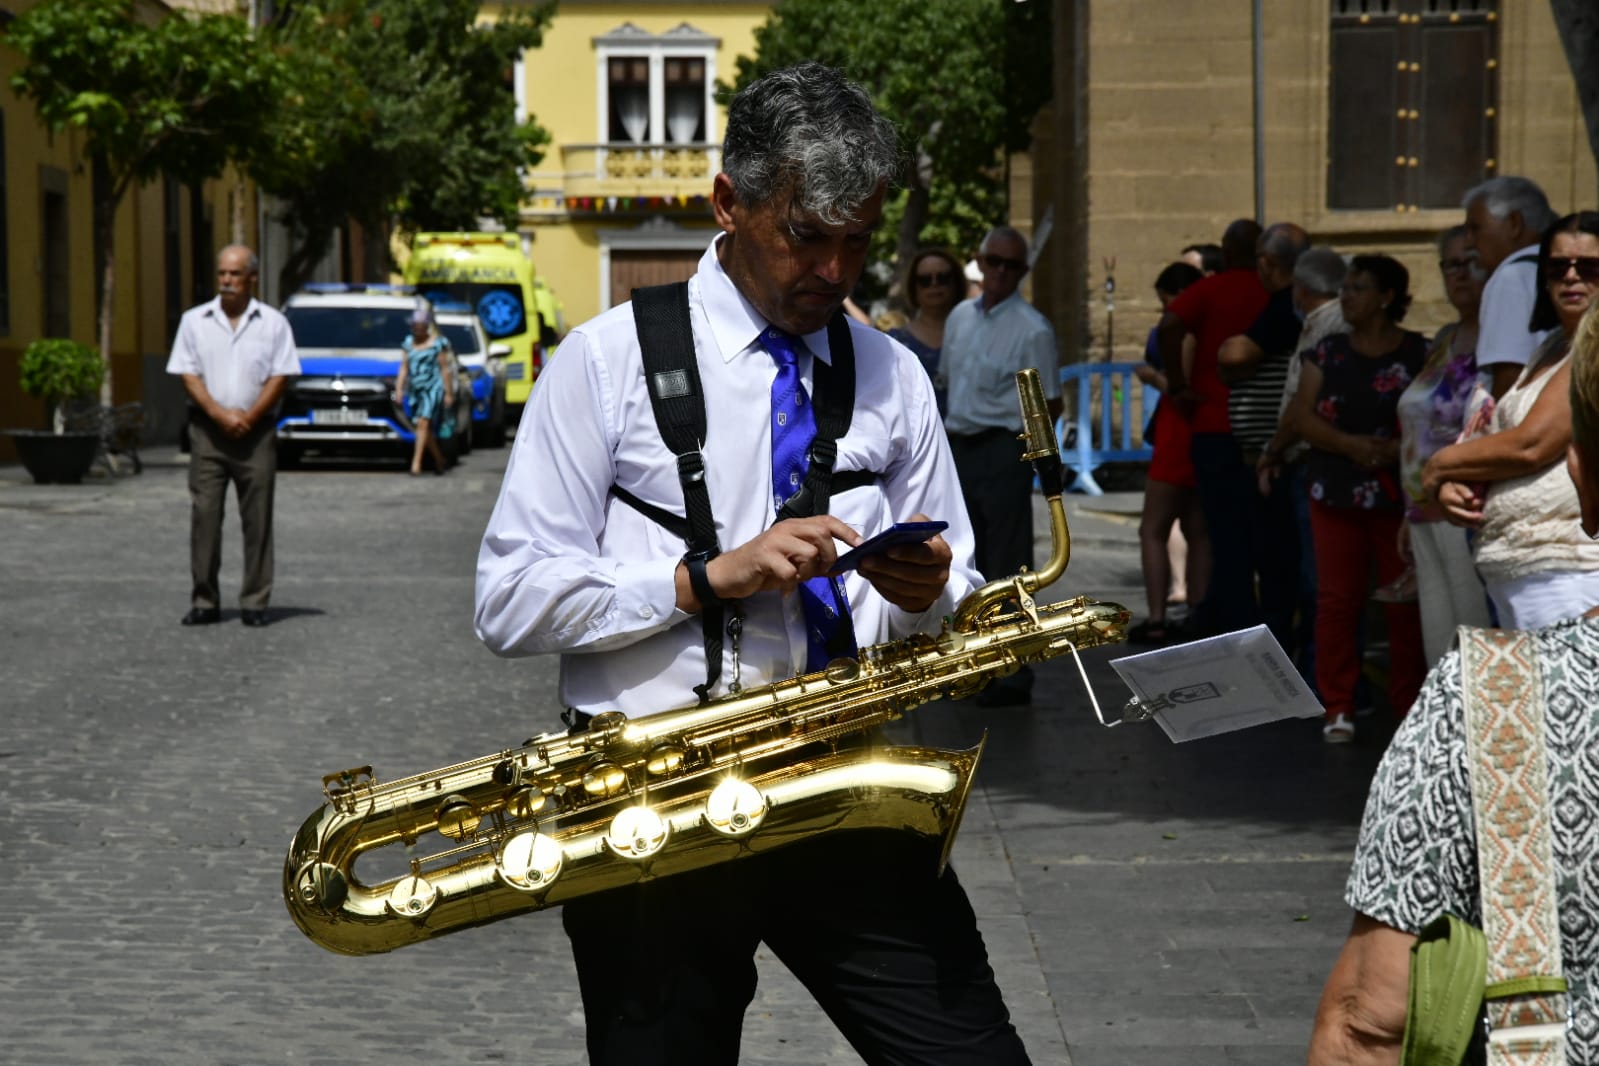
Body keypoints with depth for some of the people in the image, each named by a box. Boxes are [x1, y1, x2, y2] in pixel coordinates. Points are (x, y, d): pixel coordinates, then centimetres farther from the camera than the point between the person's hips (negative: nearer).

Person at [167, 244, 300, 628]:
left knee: (257, 520, 0)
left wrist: (249, 418, -11)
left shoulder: (273, 323, 5)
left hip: (257, 432, -1)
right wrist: (220, 415, -12)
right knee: (204, 516, -3)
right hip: (208, 433, 1)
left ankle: (255, 603, 4)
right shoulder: (195, 321, 7)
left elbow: (281, 377, 0)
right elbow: (188, 376, 1)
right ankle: (204, 602, 2)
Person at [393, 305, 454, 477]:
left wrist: (448, 392, -4)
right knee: (426, 430, 8)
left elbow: (445, 369, -1)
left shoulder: (438, 343, -1)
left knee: (423, 422, -19)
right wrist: (399, 389, 0)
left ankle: (416, 462, -25)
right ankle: (439, 459, 24)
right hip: (416, 390, 5)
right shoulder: (408, 343, 12)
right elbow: (404, 368, 10)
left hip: (433, 387, -5)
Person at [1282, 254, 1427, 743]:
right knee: (1337, 598, 1)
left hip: (1401, 497, -2)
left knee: (1406, 601, 0)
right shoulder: (1328, 352, 9)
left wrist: (1398, 447, -21)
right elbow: (1301, 414, 1)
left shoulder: (1420, 354, -1)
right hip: (1337, 496, 2)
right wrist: (1350, 444, -14)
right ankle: (1338, 706, 8)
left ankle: (1410, 703, 11)